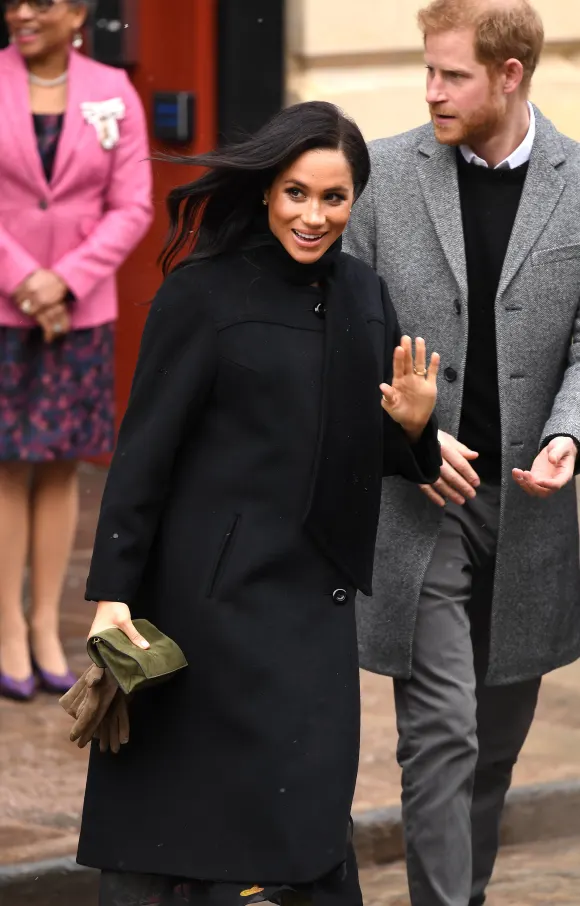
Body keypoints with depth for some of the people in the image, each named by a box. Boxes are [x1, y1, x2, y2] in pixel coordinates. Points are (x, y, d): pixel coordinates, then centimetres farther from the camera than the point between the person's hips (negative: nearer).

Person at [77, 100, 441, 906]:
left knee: (313, 811, 5)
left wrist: (414, 426, -7)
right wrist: (112, 591, -13)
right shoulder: (203, 293, -8)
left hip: (319, 592, 6)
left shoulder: (363, 296, 10)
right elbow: (144, 448, -8)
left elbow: (375, 457, 16)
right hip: (222, 590, -6)